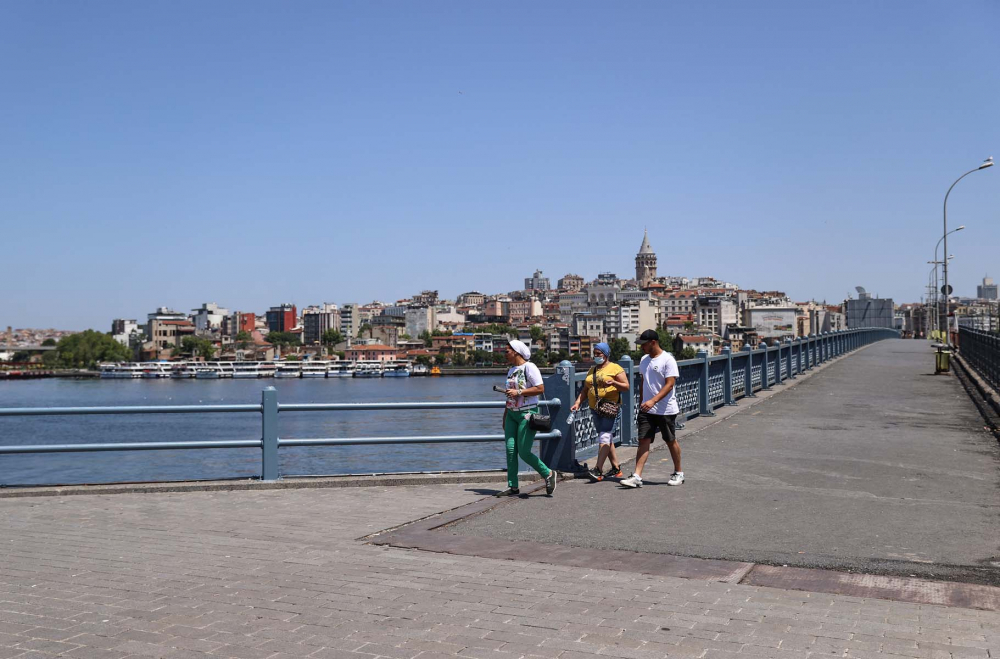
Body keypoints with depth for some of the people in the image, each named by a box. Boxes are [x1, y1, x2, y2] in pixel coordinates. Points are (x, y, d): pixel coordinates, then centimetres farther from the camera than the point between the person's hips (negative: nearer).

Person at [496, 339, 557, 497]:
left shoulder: (529, 367, -9)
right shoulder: (511, 370, 17)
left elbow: (540, 389, -17)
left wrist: (518, 392, -18)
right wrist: (505, 416, 23)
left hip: (527, 413, -8)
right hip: (512, 413, 8)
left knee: (524, 452, -9)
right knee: (510, 450, 0)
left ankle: (548, 474, 11)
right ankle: (513, 487, 4)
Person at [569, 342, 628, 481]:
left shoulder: (615, 368, -1)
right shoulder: (592, 370, 19)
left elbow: (626, 386, -6)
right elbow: (585, 389, 19)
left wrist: (613, 383, -24)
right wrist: (578, 402, 5)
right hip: (595, 408, 8)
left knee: (604, 436, -15)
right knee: (606, 438, 10)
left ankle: (598, 470, -22)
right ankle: (616, 468, 18)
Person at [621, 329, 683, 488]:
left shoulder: (668, 360, -13)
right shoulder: (644, 360, 10)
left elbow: (670, 384, -19)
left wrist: (653, 401, -28)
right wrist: (642, 402, 18)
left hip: (666, 410, -6)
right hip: (646, 409, 6)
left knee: (671, 441, 8)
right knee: (643, 441, -2)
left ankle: (678, 473, 25)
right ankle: (637, 477, -6)